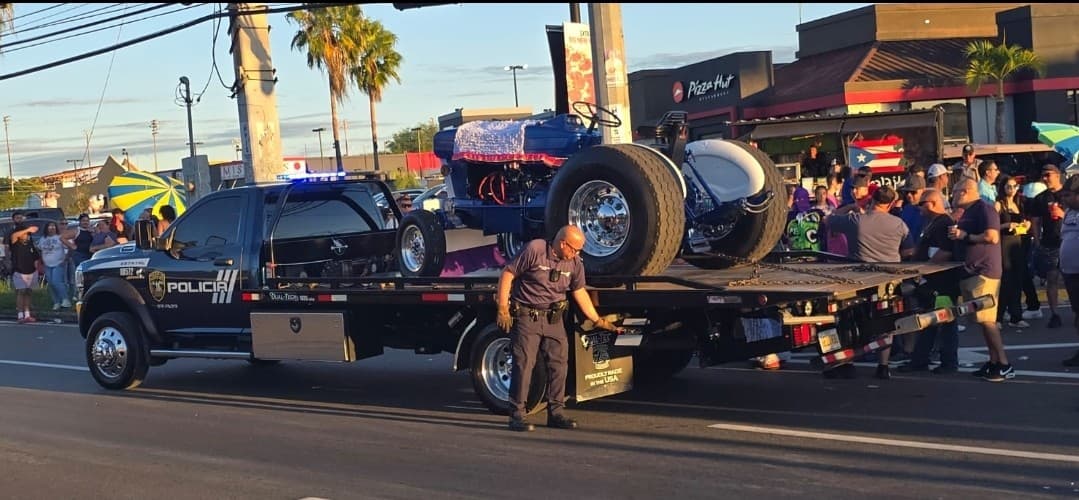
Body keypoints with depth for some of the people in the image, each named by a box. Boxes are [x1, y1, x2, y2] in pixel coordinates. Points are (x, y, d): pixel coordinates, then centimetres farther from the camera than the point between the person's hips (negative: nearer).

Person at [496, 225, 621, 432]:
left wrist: (597, 320, 12)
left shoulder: (575, 263, 3)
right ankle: (517, 415, -2)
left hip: (553, 318, 6)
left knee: (559, 363, 4)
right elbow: (507, 274, -11)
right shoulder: (534, 250, -15)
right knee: (523, 364, -8)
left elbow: (580, 292, 13)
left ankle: (556, 412, 14)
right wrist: (503, 309, -14)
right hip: (526, 316, -6)